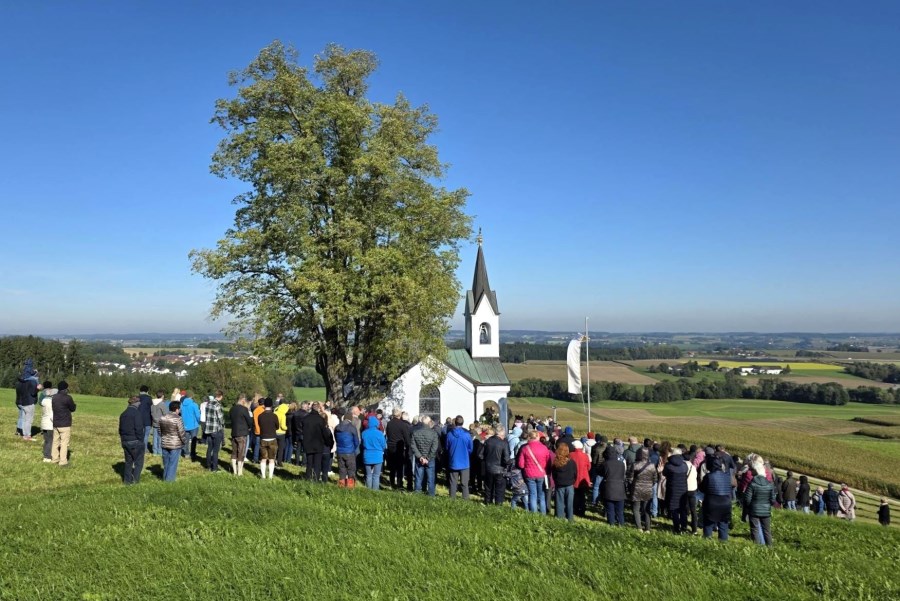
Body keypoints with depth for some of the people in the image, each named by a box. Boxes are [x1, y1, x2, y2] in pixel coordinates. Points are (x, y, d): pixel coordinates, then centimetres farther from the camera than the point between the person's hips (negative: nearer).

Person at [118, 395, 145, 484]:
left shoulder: (123, 414, 11)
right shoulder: (137, 413, -15)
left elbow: (120, 428, 15)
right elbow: (139, 428, -20)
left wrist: (122, 438, 18)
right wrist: (141, 440, -12)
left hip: (125, 441, 7)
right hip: (135, 441, -7)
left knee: (128, 461, 17)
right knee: (138, 461, 4)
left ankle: (127, 479, 19)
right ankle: (135, 479, 1)